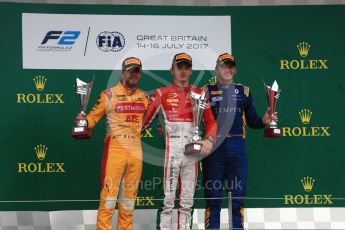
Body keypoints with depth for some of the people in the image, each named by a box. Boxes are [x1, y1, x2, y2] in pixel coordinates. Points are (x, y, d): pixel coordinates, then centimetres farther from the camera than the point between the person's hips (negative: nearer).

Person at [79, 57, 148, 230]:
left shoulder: (144, 97, 11)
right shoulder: (109, 95, -5)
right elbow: (94, 116, -4)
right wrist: (84, 121, -22)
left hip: (136, 151, 5)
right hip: (115, 150, -5)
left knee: (129, 199, 11)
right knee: (109, 196, -8)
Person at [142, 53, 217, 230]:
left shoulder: (199, 94, 11)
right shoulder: (162, 93, 3)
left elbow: (210, 121, 11)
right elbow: (145, 119, 3)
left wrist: (209, 139, -6)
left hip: (192, 152, 4)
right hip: (171, 152, -3)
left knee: (187, 202, 9)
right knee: (168, 200, -5)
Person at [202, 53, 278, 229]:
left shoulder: (244, 91, 12)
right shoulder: (207, 91, 5)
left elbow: (252, 121, 12)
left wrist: (264, 120, -7)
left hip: (237, 148, 2)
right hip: (214, 147, -2)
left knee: (238, 195, 5)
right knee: (213, 197, 3)